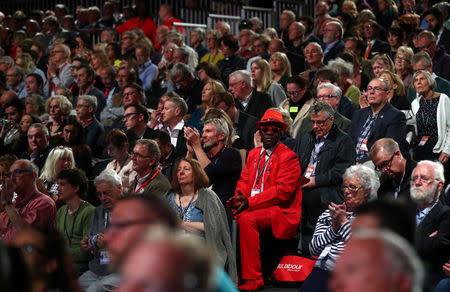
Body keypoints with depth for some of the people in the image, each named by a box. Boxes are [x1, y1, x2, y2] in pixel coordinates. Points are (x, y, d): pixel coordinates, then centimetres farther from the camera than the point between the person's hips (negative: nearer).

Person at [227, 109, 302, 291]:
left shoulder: (288, 157, -5)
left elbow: (283, 191, -14)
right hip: (252, 207, 7)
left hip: (279, 211, -7)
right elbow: (244, 181, 17)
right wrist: (239, 199, -9)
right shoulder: (253, 154, 20)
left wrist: (250, 202, -21)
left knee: (246, 219, -33)